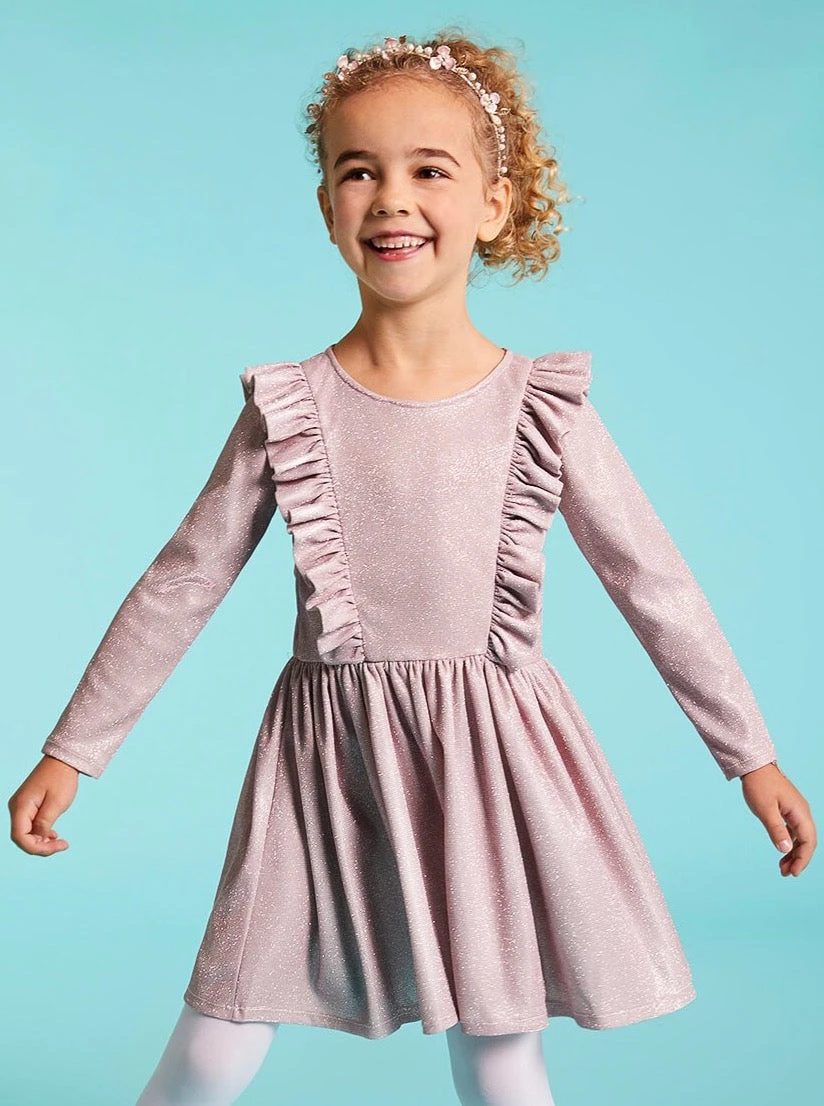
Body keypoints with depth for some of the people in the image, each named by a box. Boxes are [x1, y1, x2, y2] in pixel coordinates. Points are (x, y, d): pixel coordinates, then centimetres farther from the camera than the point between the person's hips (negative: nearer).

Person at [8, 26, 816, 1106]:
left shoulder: (541, 407, -5)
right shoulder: (288, 409, -4)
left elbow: (657, 586, 1)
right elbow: (180, 585, 3)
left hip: (490, 759, 0)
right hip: (326, 766, 0)